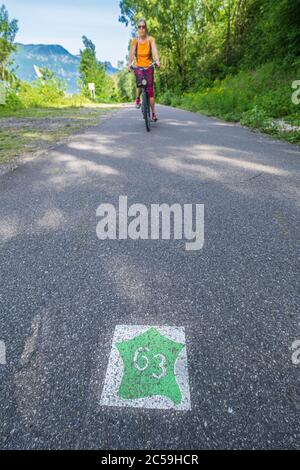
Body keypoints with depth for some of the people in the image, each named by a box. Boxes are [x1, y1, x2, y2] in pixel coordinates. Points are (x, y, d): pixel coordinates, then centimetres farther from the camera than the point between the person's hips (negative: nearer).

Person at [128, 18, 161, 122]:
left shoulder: (150, 39, -5)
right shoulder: (135, 40, -3)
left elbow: (154, 50, -19)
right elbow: (132, 53, -11)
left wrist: (157, 61, -39)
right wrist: (129, 64, -27)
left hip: (149, 67, 0)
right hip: (138, 67, 0)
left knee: (150, 89, -6)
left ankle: (153, 113, 0)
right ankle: (138, 98, 4)